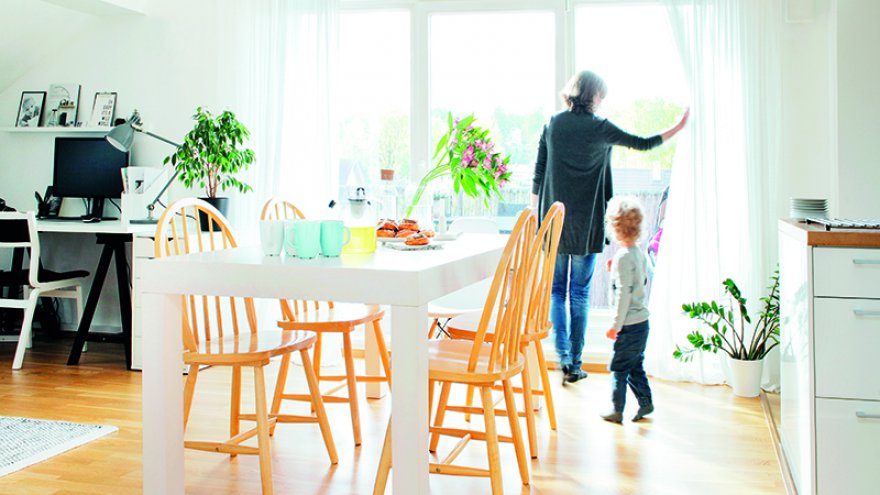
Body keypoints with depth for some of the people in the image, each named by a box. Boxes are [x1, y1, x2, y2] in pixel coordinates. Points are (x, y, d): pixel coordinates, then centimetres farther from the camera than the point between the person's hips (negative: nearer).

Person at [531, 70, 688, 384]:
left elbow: (538, 174, 4)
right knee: (580, 293, 6)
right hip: (587, 225, -2)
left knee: (557, 290, 12)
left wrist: (535, 216, 12)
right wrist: (678, 129, 18)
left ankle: (563, 356, 1)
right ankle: (575, 364, 11)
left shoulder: (552, 125, 2)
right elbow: (642, 144, 4)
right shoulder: (599, 129, -6)